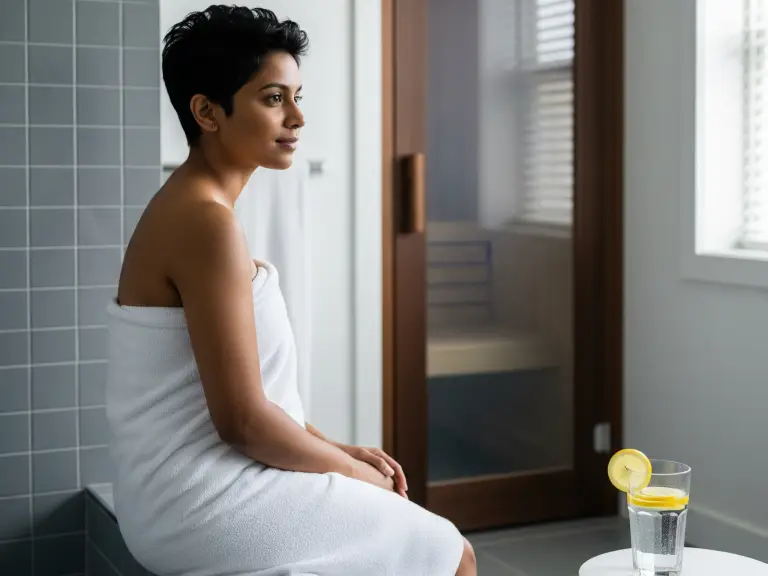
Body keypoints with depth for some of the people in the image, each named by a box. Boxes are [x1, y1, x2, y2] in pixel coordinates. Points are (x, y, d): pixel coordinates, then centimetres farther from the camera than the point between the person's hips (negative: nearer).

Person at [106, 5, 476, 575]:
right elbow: (242, 419, -23)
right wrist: (354, 470, -8)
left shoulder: (187, 208, 11)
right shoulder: (207, 222, -20)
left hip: (193, 491, 10)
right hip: (204, 502, -10)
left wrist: (337, 452, 7)